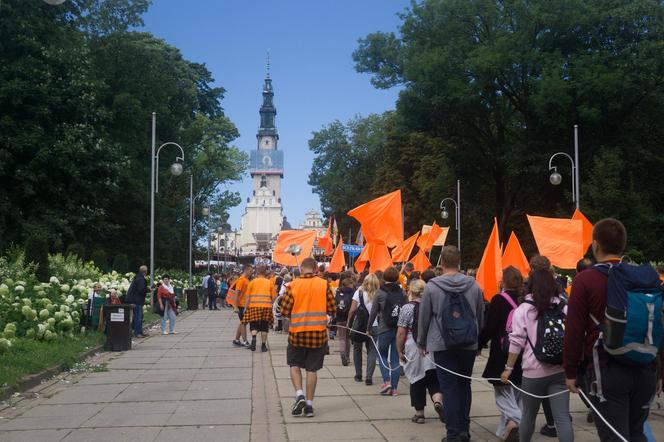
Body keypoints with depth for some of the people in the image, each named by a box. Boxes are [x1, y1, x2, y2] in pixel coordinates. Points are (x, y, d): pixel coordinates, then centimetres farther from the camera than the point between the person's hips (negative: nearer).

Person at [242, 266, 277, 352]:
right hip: (267, 306, 1)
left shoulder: (252, 282, 6)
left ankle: (254, 338, -21)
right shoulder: (270, 282, 9)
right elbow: (274, 297, 6)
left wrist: (246, 307, 7)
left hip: (254, 306, -1)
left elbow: (248, 297, 2)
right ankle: (263, 345, 8)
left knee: (254, 326, 6)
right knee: (264, 327, 9)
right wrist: (272, 305, 17)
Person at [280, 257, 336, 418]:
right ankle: (309, 404, 13)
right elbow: (332, 310, -2)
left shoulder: (293, 285, -6)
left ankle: (299, 394, -1)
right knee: (312, 369, 10)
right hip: (319, 333, 1)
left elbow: (285, 311, -7)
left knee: (295, 365, 17)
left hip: (297, 332, -1)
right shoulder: (324, 284, -4)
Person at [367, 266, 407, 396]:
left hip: (384, 329, -3)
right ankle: (394, 387, 10)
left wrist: (368, 328, 7)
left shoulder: (380, 292, -5)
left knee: (382, 355, 15)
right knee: (396, 358, 9)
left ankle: (387, 380, -2)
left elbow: (373, 312, -2)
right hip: (399, 329, 3)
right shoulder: (402, 293, 2)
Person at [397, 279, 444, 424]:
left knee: (417, 380, 9)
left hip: (414, 349, -2)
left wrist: (400, 351, 1)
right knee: (434, 380, 10)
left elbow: (401, 333, -9)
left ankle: (419, 413, 15)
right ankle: (438, 400, -16)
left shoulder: (407, 308, -7)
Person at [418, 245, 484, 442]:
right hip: (469, 345, 3)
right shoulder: (474, 285, -2)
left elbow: (424, 317, -2)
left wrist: (422, 342, 11)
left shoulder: (431, 286, -9)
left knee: (449, 388, 2)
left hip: (442, 345, -3)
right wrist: (477, 337, 21)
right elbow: (481, 316, 7)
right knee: (464, 385, 15)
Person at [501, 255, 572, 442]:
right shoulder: (564, 308, 6)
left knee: (529, 415, 16)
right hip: (560, 371, 2)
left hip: (533, 372, -2)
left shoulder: (523, 309, -3)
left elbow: (516, 342, -6)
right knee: (563, 417, -1)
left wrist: (509, 367, 1)